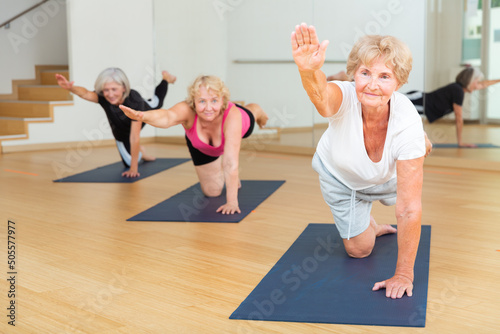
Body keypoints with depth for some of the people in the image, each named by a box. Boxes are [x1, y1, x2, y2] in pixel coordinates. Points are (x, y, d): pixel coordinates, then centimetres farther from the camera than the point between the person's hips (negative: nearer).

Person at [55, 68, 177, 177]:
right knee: (129, 162, 10)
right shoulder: (103, 97, -41)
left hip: (143, 117, -1)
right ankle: (140, 153, 41)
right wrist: (70, 87, -88)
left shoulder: (135, 100, -48)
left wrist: (134, 168, -44)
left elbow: (134, 137, -47)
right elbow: (85, 93, -64)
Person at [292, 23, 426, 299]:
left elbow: (409, 209, -37)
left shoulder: (407, 121, -40)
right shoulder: (344, 98, -40)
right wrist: (309, 71, -93)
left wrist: (403, 274, -34)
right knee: (358, 248, 8)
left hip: (384, 179, 1)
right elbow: (322, 96, -69)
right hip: (339, 174, 0)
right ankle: (369, 224, 40)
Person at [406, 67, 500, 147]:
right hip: (420, 102, -10)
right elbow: (459, 119, -13)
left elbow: (482, 84, 29)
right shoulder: (458, 91, -18)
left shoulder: (460, 87, 8)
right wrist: (460, 142, -6)